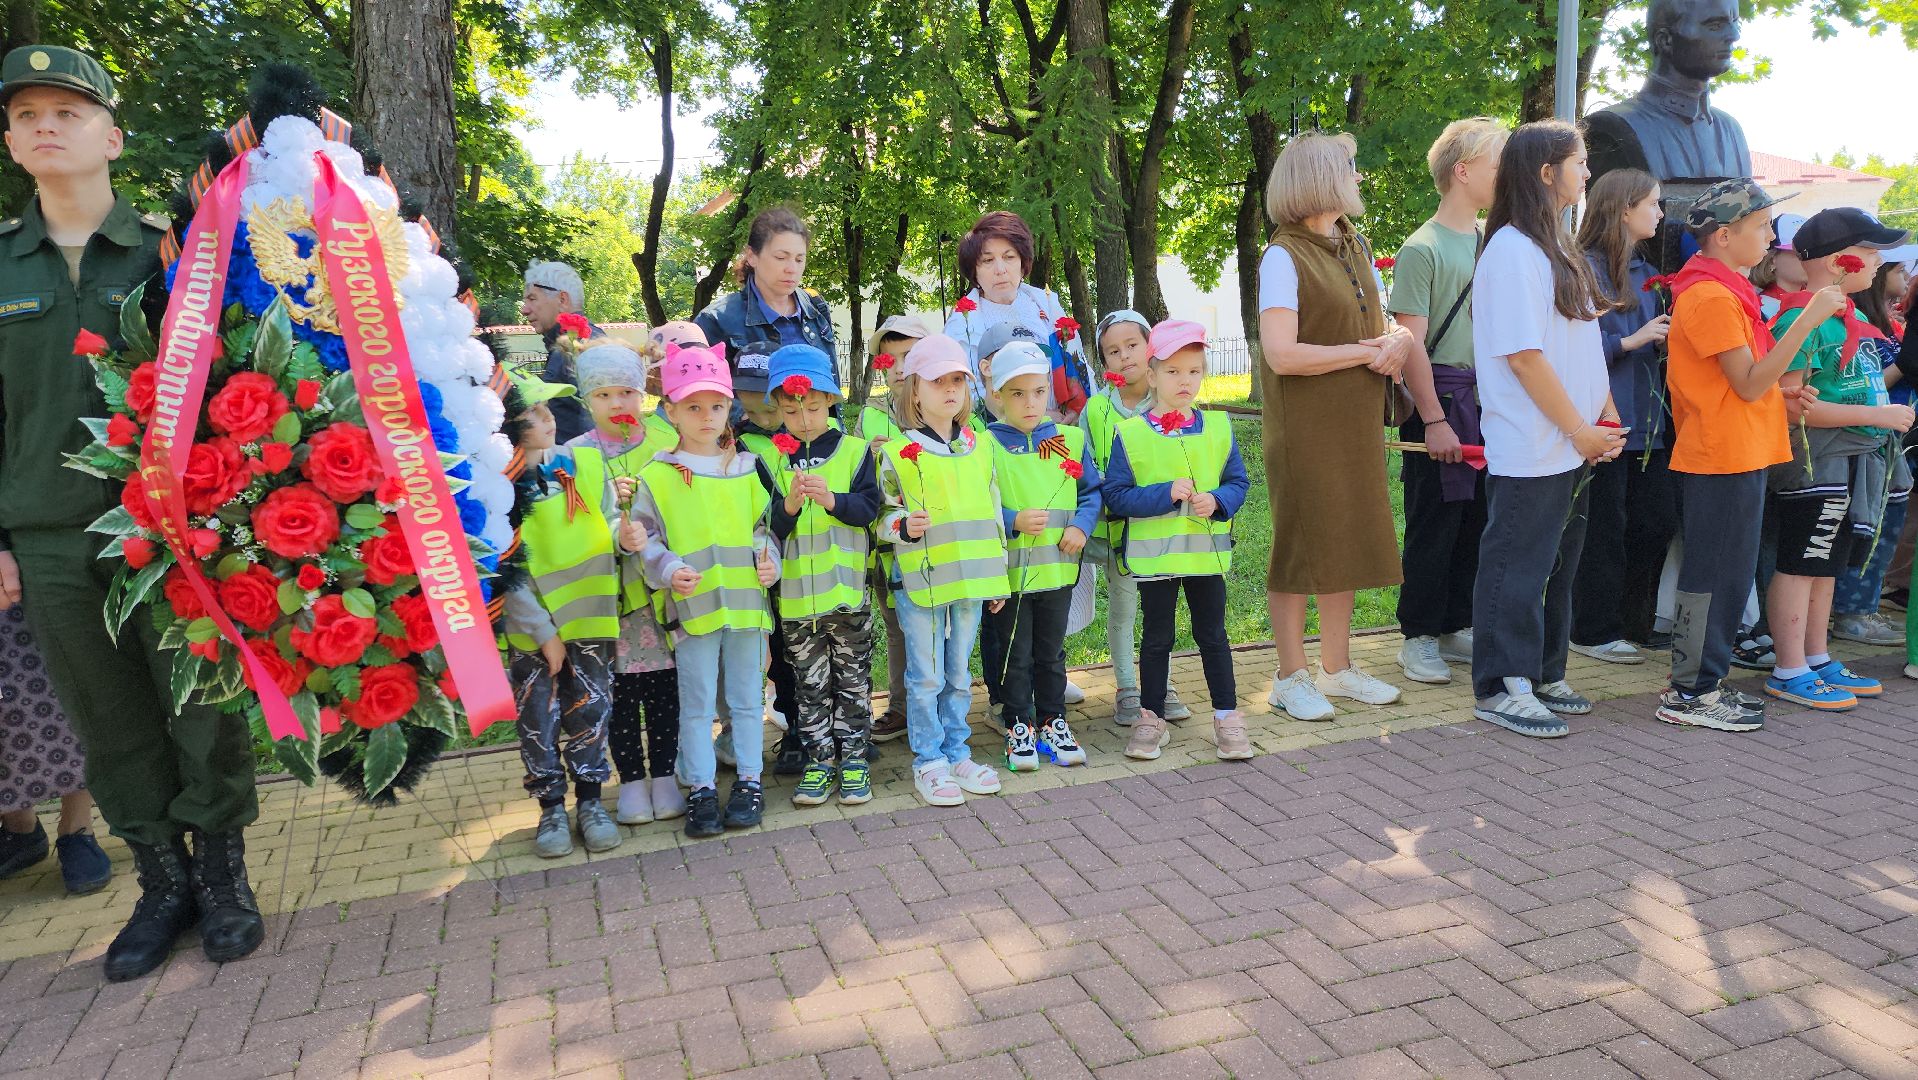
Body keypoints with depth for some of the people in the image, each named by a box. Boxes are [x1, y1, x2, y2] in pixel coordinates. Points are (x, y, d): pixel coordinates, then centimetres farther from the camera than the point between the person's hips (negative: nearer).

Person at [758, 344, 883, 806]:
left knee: (852, 682, 8)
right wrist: (789, 505, -21)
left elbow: (869, 508, -7)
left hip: (848, 593, -1)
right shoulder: (770, 461, 2)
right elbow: (769, 529, -1)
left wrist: (832, 499, -24)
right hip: (796, 598, 1)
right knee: (810, 686, 10)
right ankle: (819, 760, 20)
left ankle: (853, 756, 19)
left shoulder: (854, 451, 0)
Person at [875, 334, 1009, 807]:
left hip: (970, 581, 4)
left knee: (959, 675, 14)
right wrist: (903, 526, -23)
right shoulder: (897, 453, -6)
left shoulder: (979, 448, 9)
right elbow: (881, 512, -1)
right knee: (926, 678, 3)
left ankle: (957, 754, 27)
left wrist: (998, 578, 14)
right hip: (920, 581, -4)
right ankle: (928, 762, 16)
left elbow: (993, 514, 14)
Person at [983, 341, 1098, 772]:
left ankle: (1052, 722, 30)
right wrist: (1014, 522, -23)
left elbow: (1092, 491, 8)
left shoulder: (1070, 440, 3)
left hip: (1058, 570, 3)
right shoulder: (986, 446, -9)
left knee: (1051, 653, 16)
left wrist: (1081, 525, -8)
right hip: (1009, 572, -3)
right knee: (1015, 656, 9)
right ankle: (1019, 727, 22)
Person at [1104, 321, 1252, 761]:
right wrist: (1166, 494, -21)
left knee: (1213, 635, 11)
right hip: (1154, 554, -2)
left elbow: (1238, 482, 6)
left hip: (1207, 551, 2)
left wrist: (1217, 501, -15)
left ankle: (1227, 716, 21)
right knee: (1157, 638, 10)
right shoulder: (1129, 433, -6)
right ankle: (1151, 719, 22)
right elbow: (1116, 495, -9)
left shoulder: (1218, 428, 3)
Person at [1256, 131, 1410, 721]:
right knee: (1301, 545, -1)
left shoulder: (1356, 248, 14)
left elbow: (1386, 322, 19)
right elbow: (1282, 354, -21)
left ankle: (1338, 667, 25)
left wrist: (1399, 339, -5)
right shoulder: (1285, 257, -12)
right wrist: (1364, 351, -13)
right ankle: (1291, 678, 11)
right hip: (1305, 426, -8)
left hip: (1357, 424, 8)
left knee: (1349, 542, 12)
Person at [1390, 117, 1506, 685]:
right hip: (1443, 401, -7)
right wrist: (1434, 420, -17)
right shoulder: (1423, 248, -9)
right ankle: (1419, 638, 11)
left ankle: (1456, 627, 24)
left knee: (1476, 522, 12)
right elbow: (1411, 341, -13)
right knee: (1434, 525, 0)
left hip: (1490, 401, 7)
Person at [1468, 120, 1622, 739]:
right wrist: (1581, 430, -13)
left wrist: (1605, 419, 9)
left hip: (1573, 448, 9)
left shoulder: (1559, 249, 16)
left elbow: (1583, 346, 18)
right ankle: (1500, 688, 8)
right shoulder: (1513, 251, -14)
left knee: (1558, 565, 15)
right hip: (1531, 450, -9)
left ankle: (1542, 676, 26)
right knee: (1518, 566, -2)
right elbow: (1524, 355, -19)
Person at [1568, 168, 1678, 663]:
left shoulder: (1645, 272, 16)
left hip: (1648, 417, 8)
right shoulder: (1585, 269, -11)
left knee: (1658, 520, 11)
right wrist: (1630, 342, -21)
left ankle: (1631, 618, 26)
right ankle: (1594, 632, 11)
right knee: (1604, 529, -1)